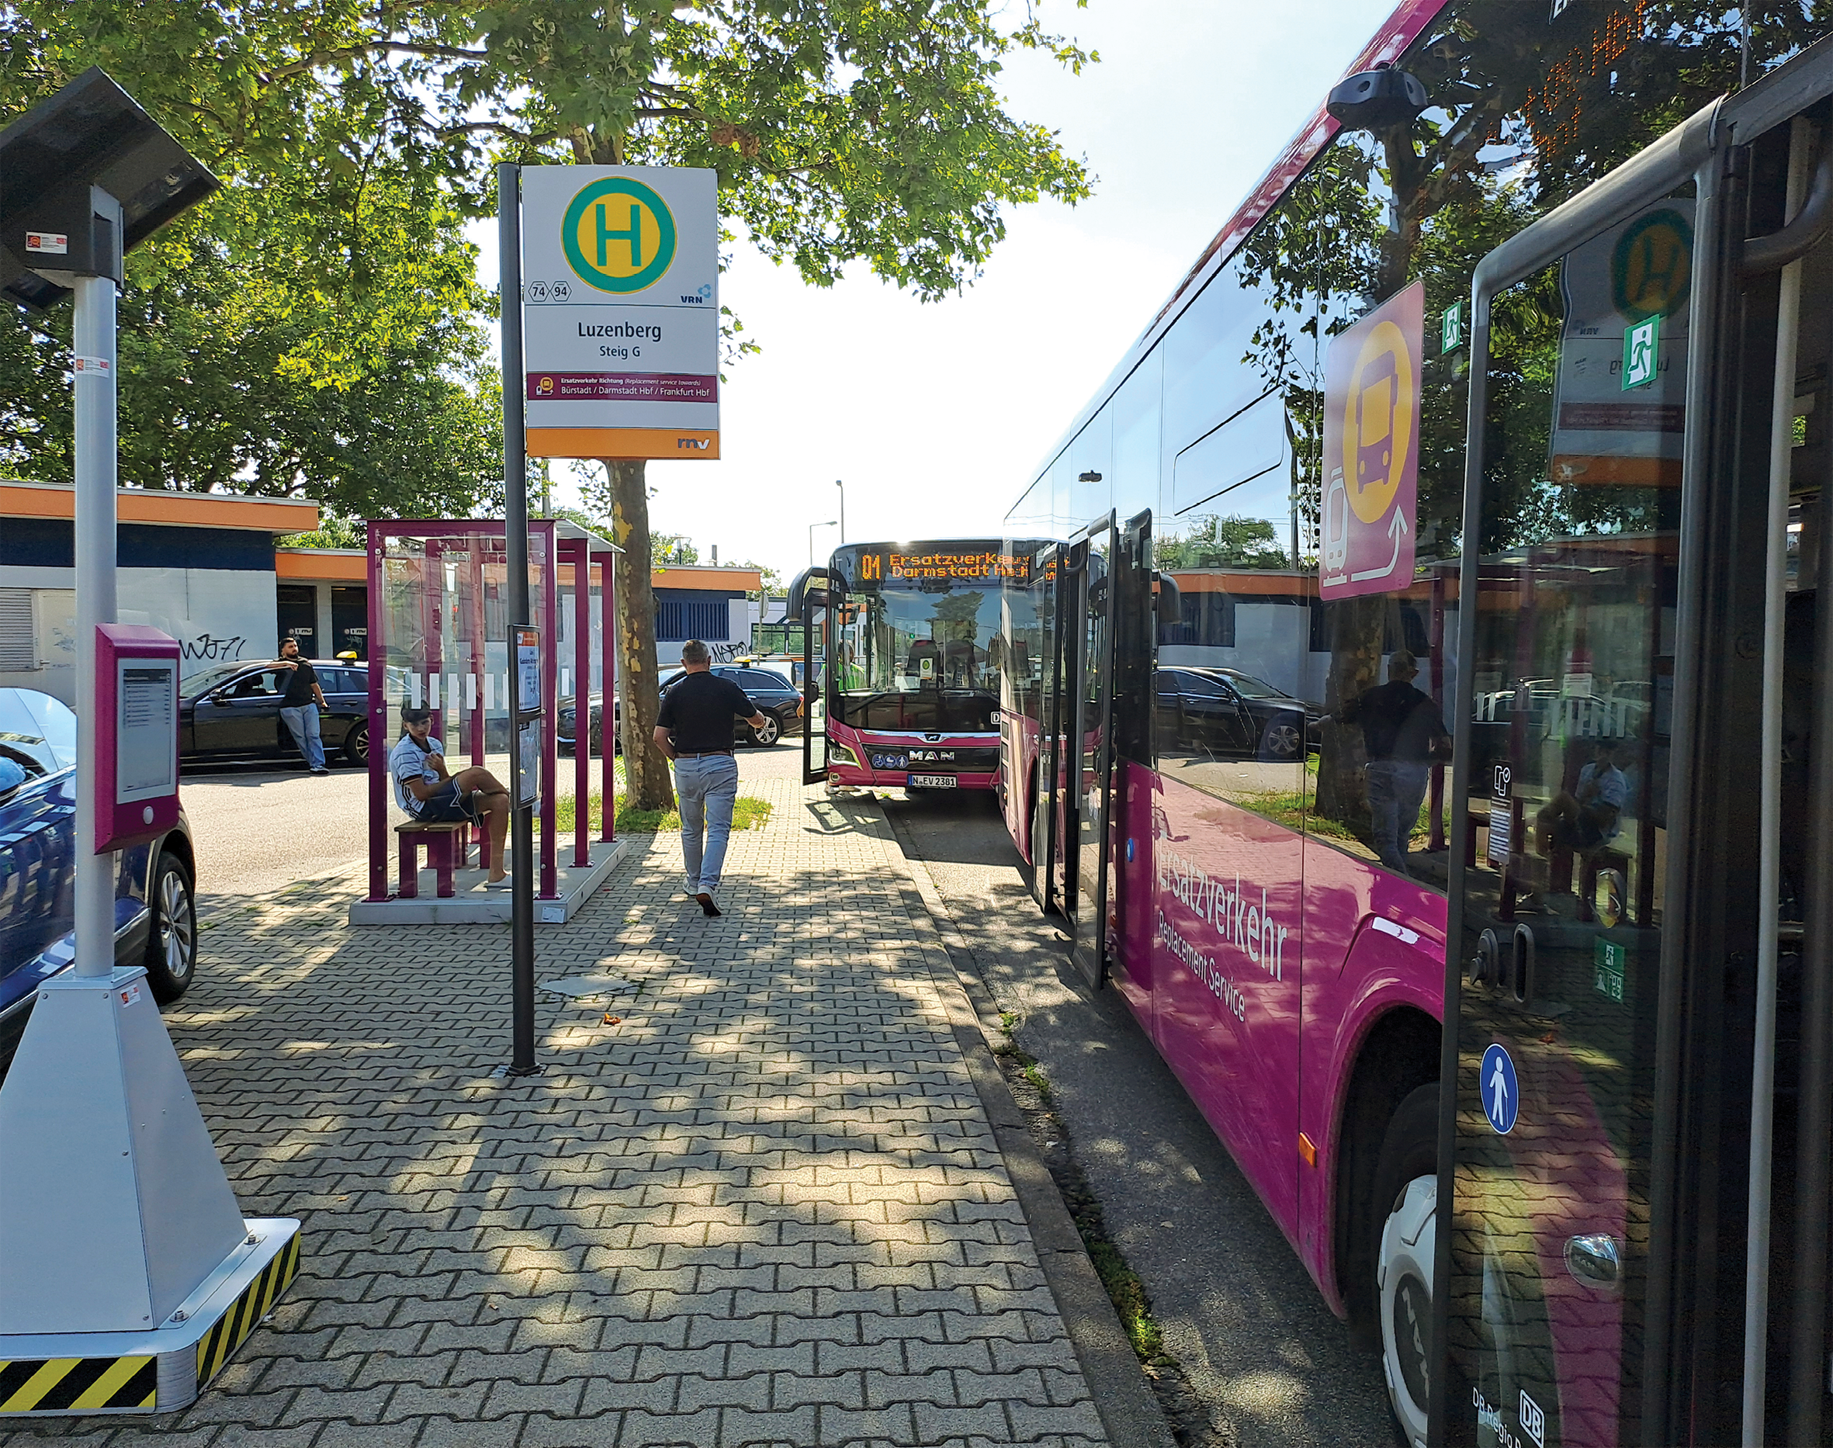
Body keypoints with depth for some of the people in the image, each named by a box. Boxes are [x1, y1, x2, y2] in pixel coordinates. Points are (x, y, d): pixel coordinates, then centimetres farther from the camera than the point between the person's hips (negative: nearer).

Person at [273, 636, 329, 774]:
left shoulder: (306, 663, 18)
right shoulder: (280, 663, 5)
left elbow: (314, 684, 24)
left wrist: (321, 700, 20)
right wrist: (286, 663, -29)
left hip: (309, 705, 3)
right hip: (290, 708, -3)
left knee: (313, 735, -7)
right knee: (300, 737, -2)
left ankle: (317, 764, -13)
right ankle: (313, 762, 4)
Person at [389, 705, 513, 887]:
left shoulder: (435, 745, 12)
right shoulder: (404, 753, -13)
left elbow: (444, 781, 10)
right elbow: (421, 794, -18)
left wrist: (442, 770, -13)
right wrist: (455, 779, -11)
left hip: (444, 802, 9)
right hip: (425, 810, -9)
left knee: (499, 802, -7)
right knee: (476, 773, -24)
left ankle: (497, 874, -8)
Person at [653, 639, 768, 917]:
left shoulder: (675, 691, 0)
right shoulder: (727, 688, -3)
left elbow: (659, 737, -2)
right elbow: (758, 721, 7)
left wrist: (675, 757, 14)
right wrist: (743, 708, 28)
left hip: (685, 766, 2)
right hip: (720, 764, -2)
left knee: (690, 830, 18)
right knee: (718, 829, -4)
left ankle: (694, 883, 31)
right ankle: (707, 885, -20)